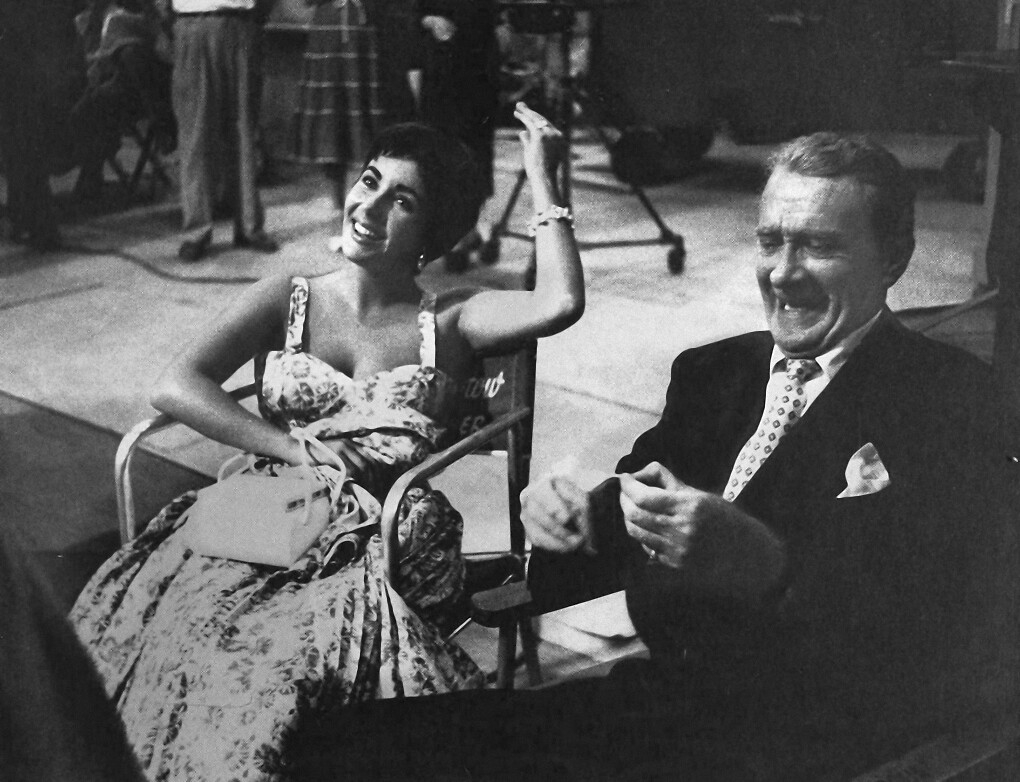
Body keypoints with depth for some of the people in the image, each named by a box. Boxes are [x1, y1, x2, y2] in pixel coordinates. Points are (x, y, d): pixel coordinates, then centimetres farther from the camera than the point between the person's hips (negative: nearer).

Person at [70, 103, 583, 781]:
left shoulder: (449, 321, 11)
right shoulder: (290, 300, 16)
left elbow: (561, 304, -9)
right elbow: (177, 386, 2)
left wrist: (542, 181, -1)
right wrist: (298, 448, -9)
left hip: (378, 542, -2)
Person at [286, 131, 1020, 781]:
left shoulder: (957, 400, -5)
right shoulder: (714, 371, 15)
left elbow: (958, 641, -16)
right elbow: (627, 538, 17)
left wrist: (763, 564, -28)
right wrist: (569, 516, -7)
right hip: (671, 695, 6)